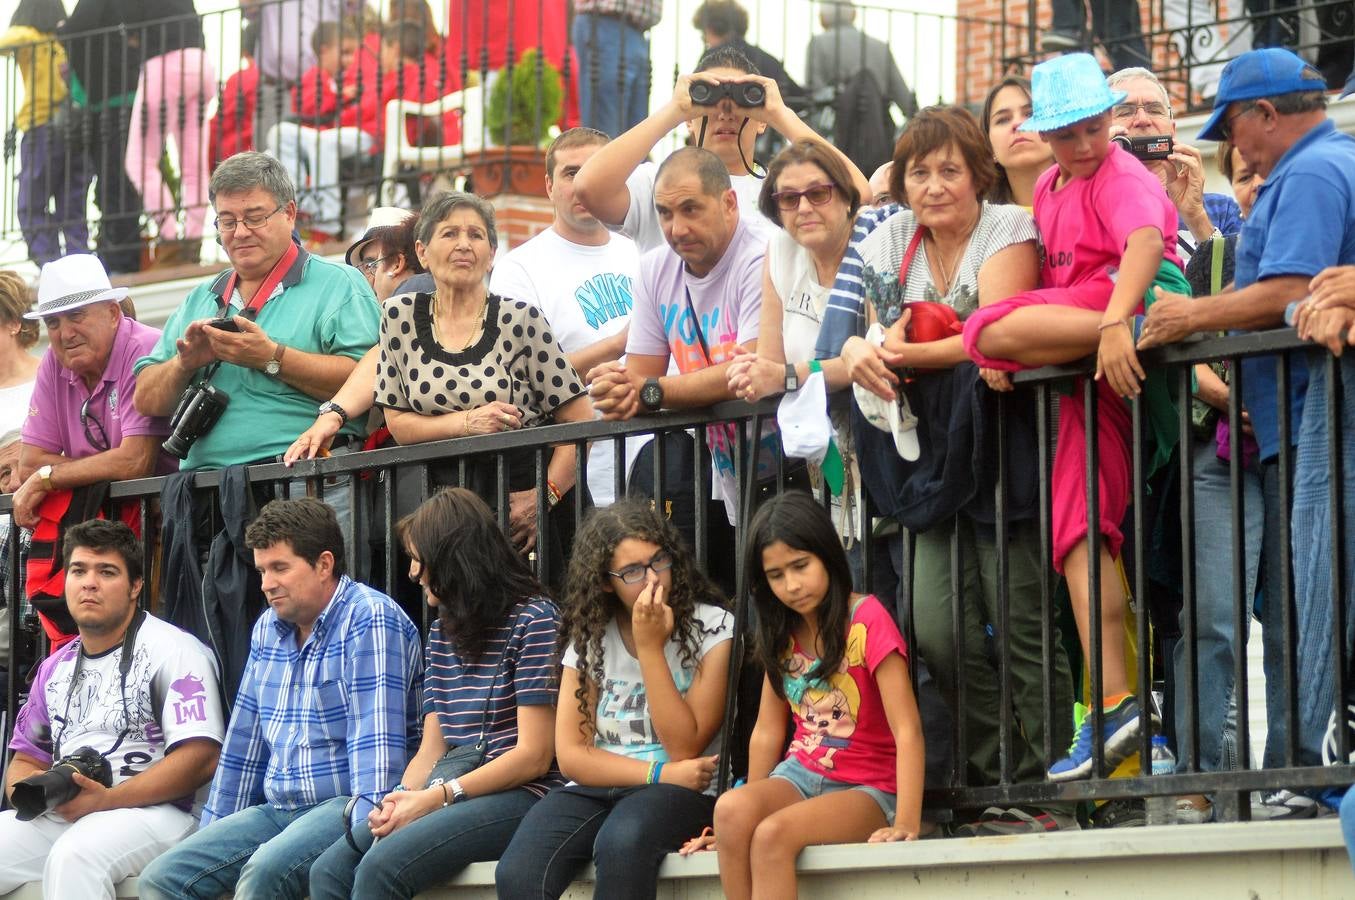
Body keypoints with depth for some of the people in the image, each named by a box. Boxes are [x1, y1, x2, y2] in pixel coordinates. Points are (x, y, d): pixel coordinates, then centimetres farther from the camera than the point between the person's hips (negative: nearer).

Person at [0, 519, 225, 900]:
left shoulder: (171, 650, -1)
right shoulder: (56, 668, 22)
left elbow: (201, 757, -11)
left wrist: (108, 800, -19)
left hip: (153, 810, -6)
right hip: (58, 813, 6)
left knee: (74, 857, -38)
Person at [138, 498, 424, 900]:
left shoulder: (371, 621, -8)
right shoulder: (268, 629, 18)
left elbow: (377, 742, -19)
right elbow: (243, 744, 24)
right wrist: (211, 835, 20)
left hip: (344, 806, -8)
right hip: (278, 809, 8)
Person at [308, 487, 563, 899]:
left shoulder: (533, 621, -6)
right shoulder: (443, 633, 21)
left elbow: (534, 756, -12)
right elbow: (432, 750, 16)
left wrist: (434, 798, -16)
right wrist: (402, 796, -7)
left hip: (520, 796, -8)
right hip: (450, 796, 8)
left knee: (381, 866, -28)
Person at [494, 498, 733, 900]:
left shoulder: (712, 627, -3)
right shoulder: (589, 637, 8)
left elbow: (684, 748, -8)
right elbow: (571, 755, 3)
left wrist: (650, 648, -14)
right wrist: (660, 773, -11)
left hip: (678, 793, -3)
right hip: (595, 791, 3)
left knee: (622, 842, -39)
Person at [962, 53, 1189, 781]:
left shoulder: (1122, 179, -4)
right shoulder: (1049, 190, 23)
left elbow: (1146, 240, -24)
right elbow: (1046, 281, 25)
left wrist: (1117, 321, -40)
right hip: (1080, 363, 8)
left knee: (990, 330, -28)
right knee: (1078, 522, -2)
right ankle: (1113, 700, -9)